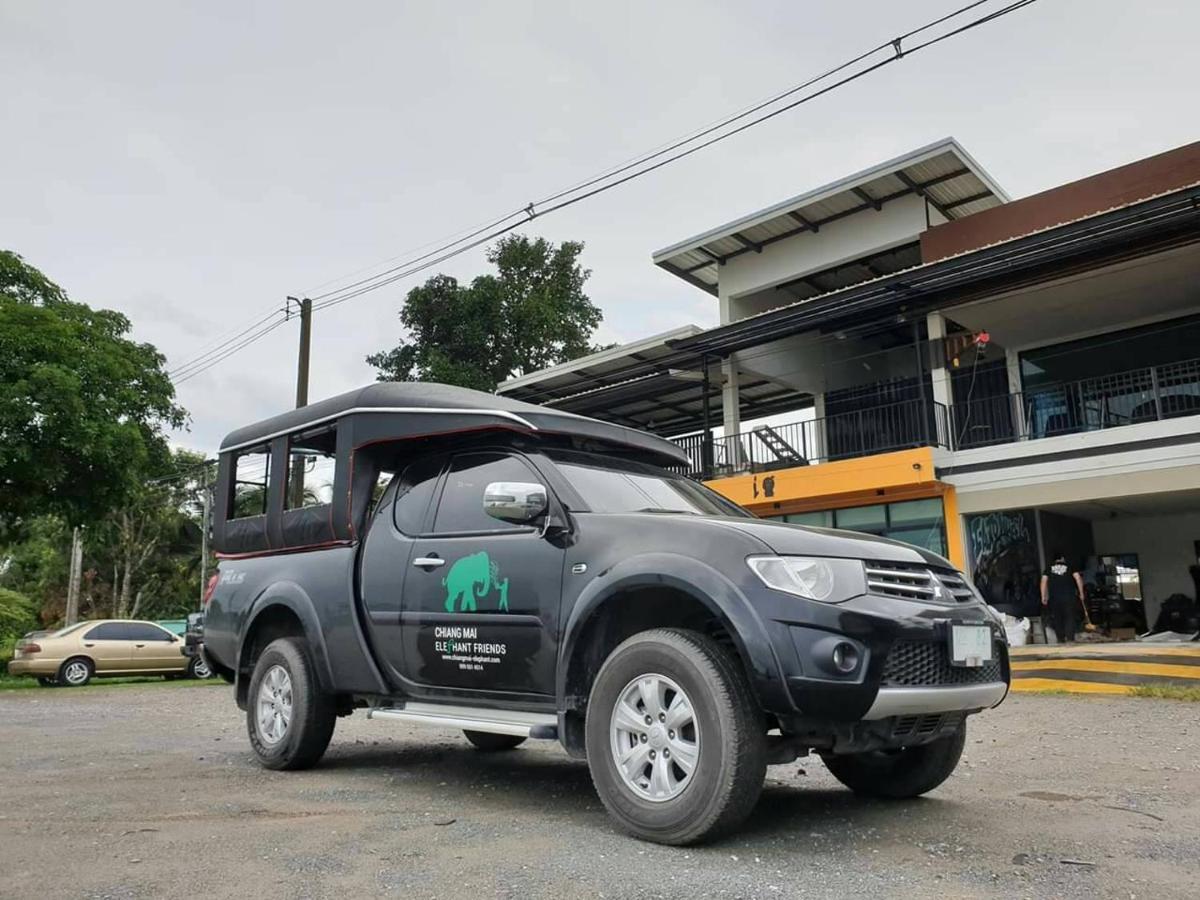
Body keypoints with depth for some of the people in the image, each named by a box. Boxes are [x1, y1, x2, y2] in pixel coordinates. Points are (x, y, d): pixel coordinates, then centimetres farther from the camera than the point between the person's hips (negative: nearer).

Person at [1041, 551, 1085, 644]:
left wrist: (1043, 597, 4)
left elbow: (1044, 581, 2)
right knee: (1070, 617, 2)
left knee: (1057, 619, 8)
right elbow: (1078, 578, -1)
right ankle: (1070, 638, -9)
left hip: (1054, 597, 1)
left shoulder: (1049, 568, 10)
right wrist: (1081, 593, 4)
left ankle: (1061, 640, 8)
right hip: (1069, 596, -1)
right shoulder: (1069, 567, 9)